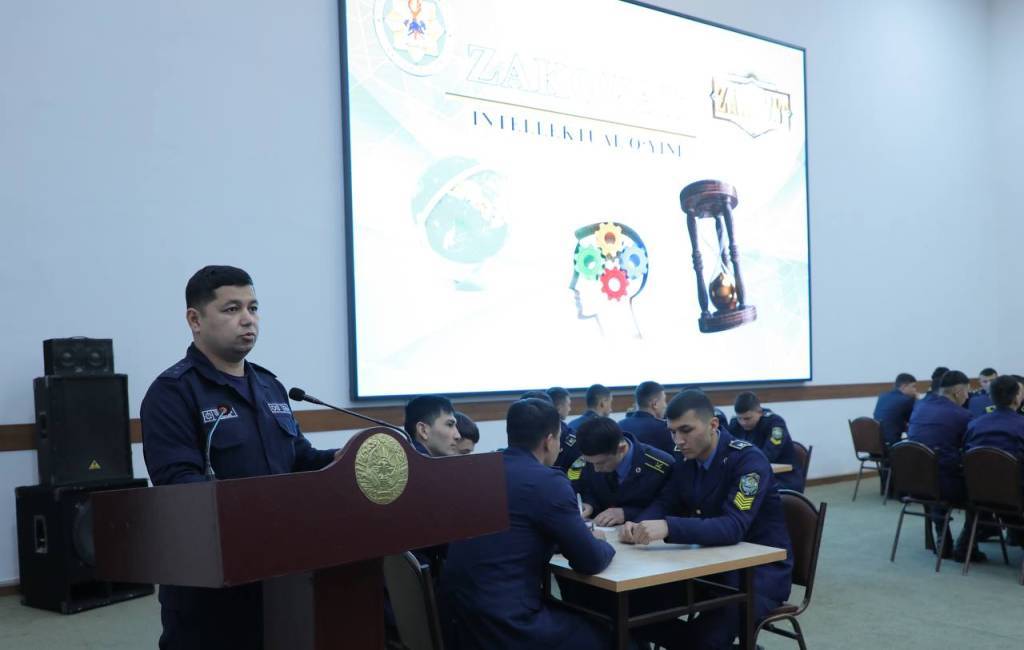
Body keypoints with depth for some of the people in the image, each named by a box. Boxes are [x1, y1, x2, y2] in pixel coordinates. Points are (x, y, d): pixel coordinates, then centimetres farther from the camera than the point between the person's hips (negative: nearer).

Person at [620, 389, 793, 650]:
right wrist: (637, 525, -21)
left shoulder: (748, 460, -22)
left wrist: (668, 528, -47)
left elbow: (734, 528, -33)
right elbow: (663, 504, 4)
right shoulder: (687, 459, 1)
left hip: (761, 570, -7)